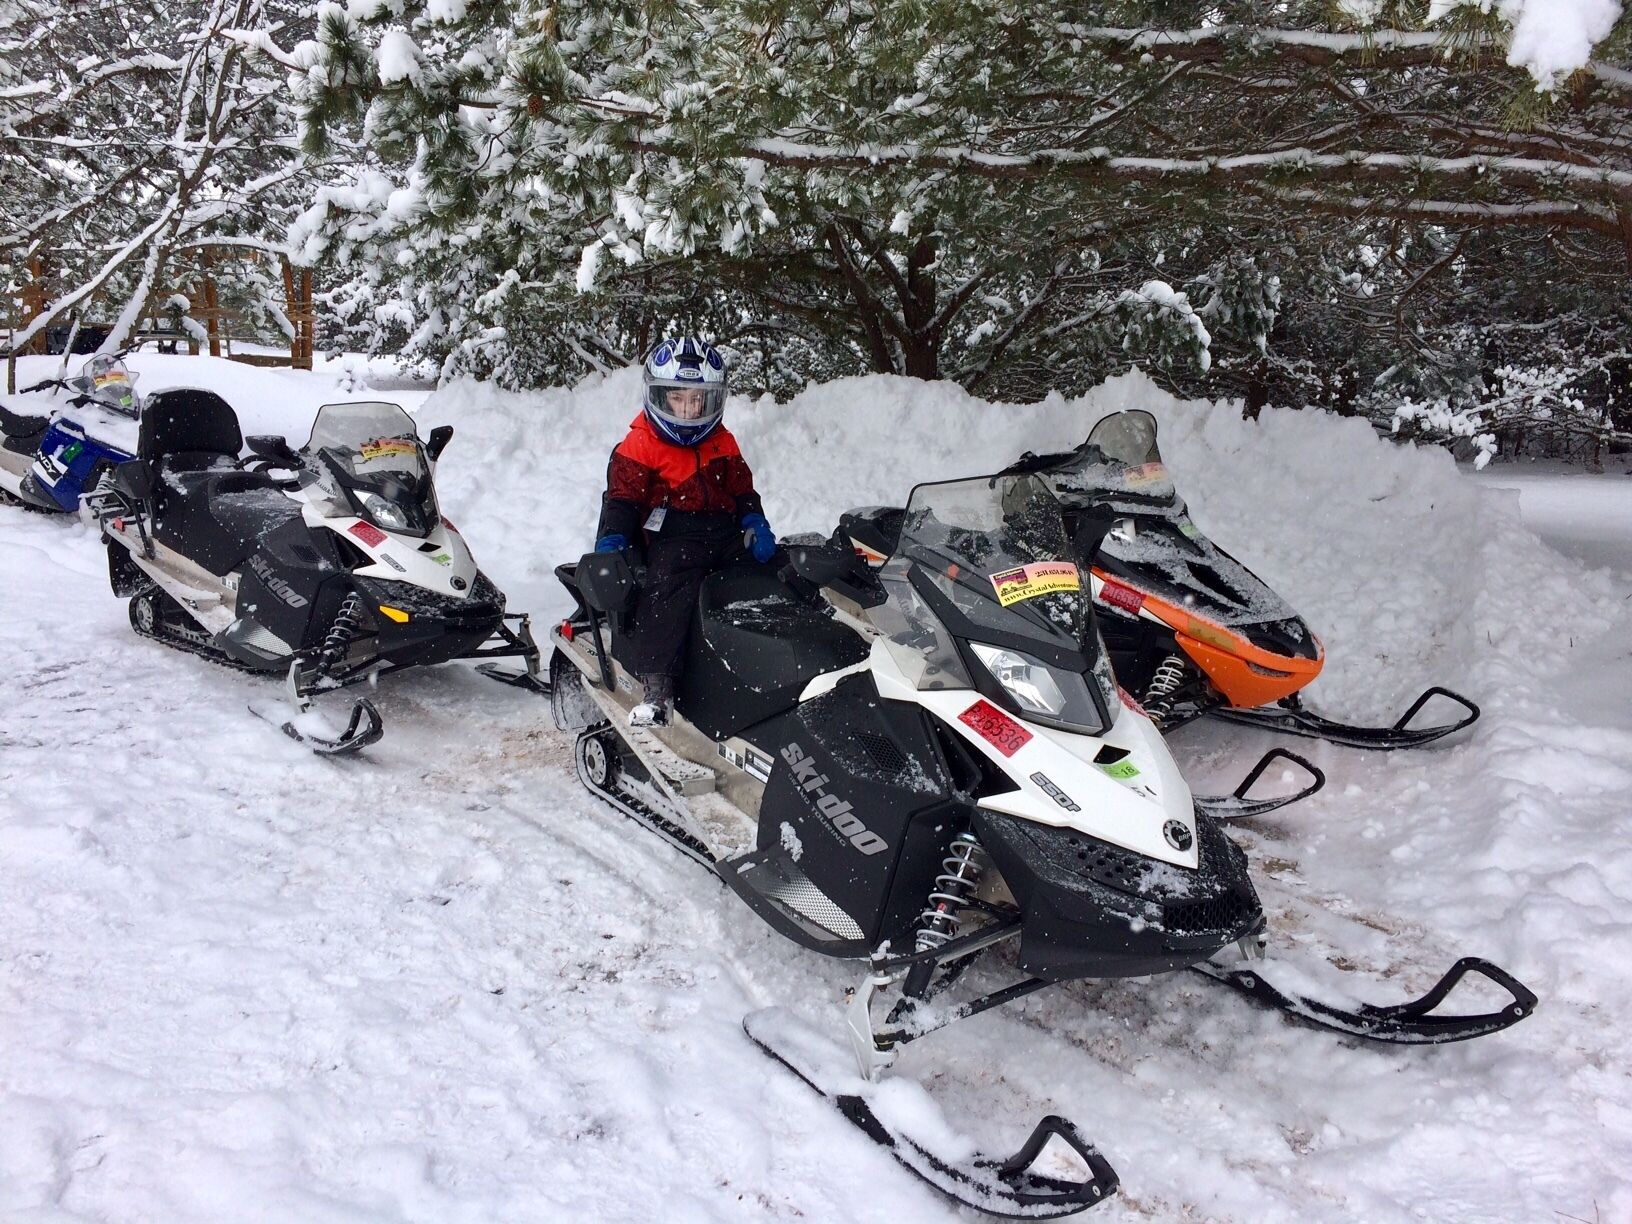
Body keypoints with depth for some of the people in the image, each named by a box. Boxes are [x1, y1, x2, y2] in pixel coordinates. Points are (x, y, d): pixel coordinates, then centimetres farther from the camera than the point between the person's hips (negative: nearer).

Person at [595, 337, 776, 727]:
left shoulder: (723, 444, 20)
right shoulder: (639, 447, 5)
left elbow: (743, 490, 20)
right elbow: (621, 498, -1)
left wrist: (756, 525, 1)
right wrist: (610, 543, -16)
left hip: (725, 532, 6)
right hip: (672, 538, -6)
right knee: (671, 585, -34)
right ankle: (655, 684, -41)